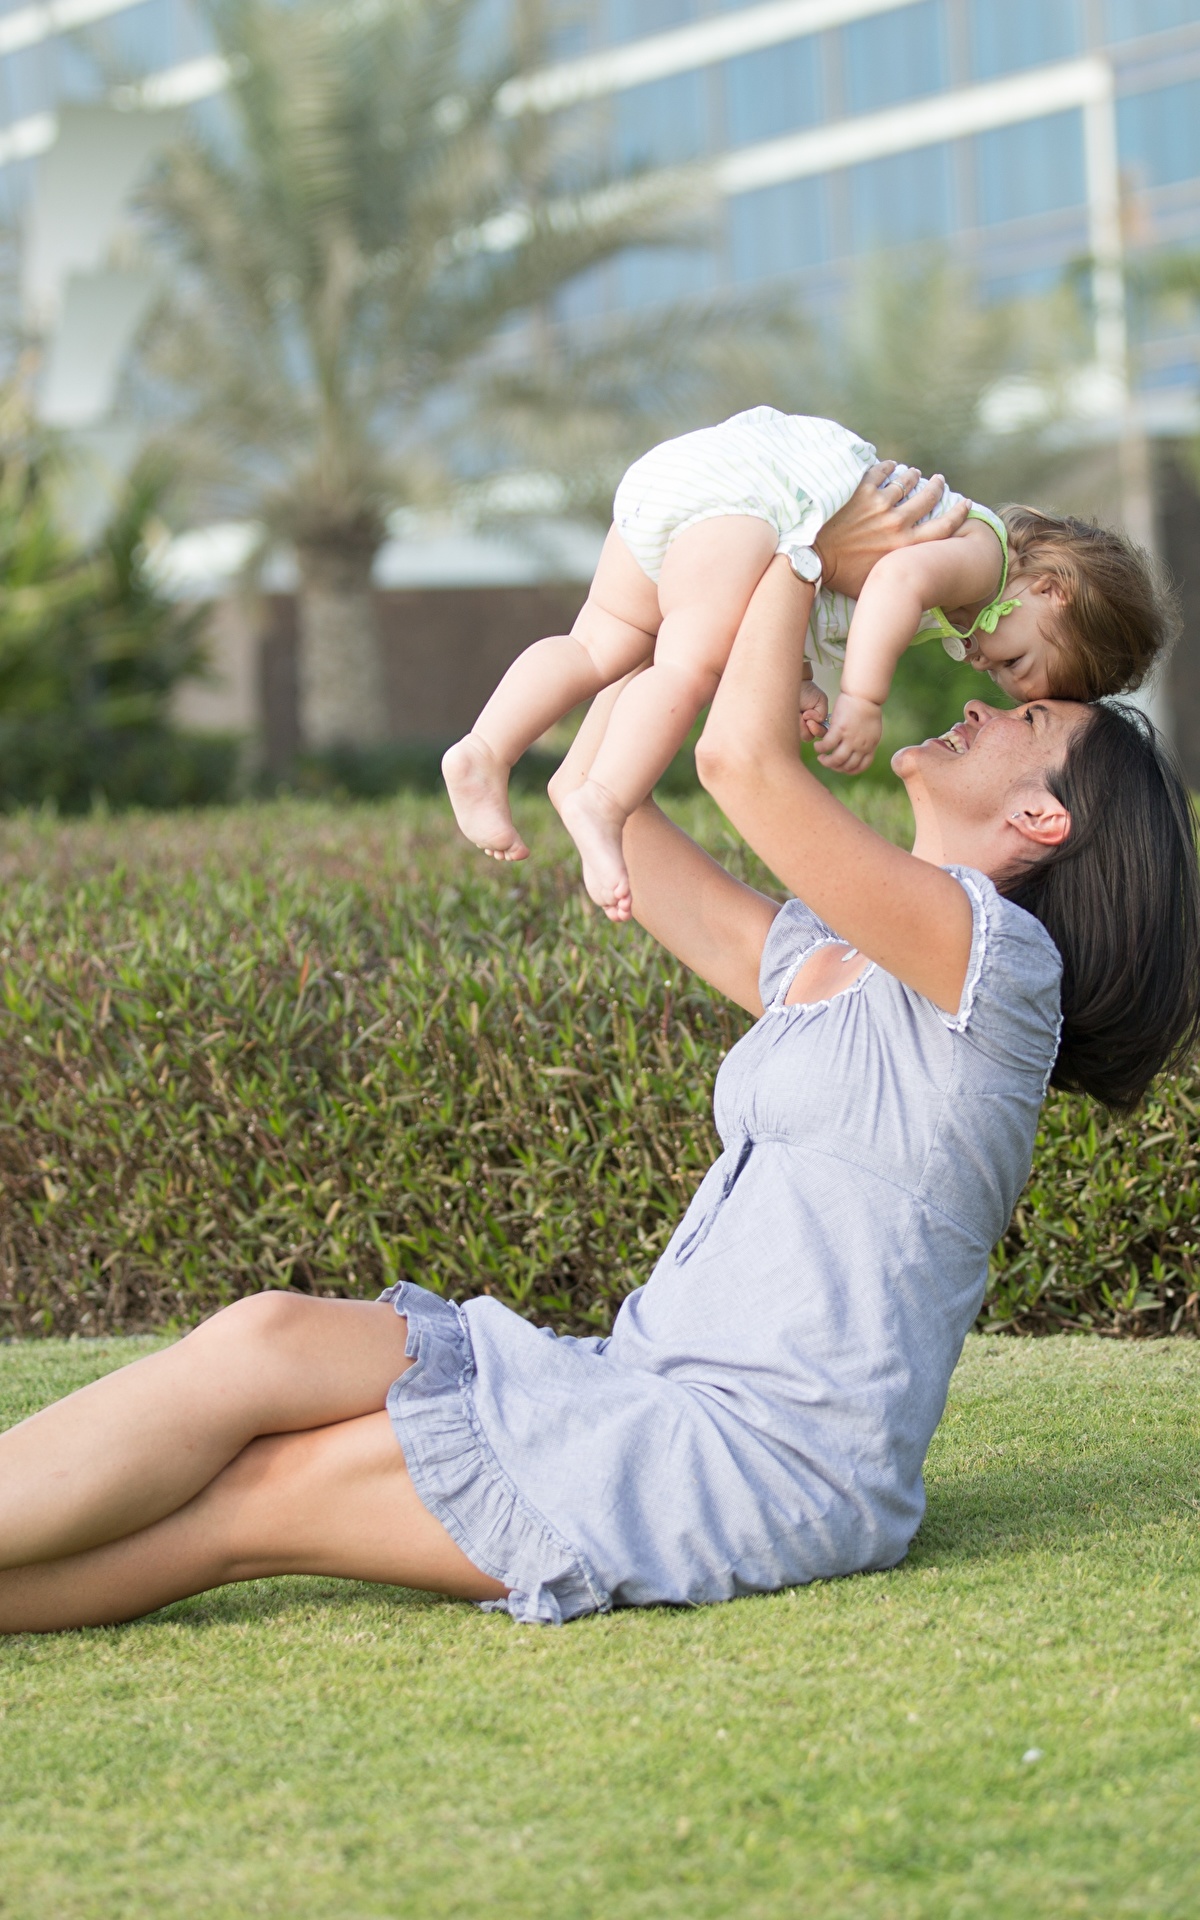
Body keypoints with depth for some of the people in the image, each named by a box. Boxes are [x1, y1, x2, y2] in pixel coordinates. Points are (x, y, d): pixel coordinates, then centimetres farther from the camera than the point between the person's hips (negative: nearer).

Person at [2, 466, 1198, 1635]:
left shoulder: (997, 956, -7)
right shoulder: (813, 960, 21)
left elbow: (743, 759, -17)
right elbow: (591, 795, 24)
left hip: (771, 1456, -8)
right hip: (661, 1401, 8)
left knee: (254, 1495, -15)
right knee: (274, 1336, -11)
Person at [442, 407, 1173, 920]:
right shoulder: (983, 554, -2)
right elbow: (900, 578, -24)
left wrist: (801, 680, 11)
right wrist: (863, 701, -25)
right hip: (744, 483, -9)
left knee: (603, 646, 6)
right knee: (696, 662, -22)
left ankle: (486, 752, -7)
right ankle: (602, 805, -36)